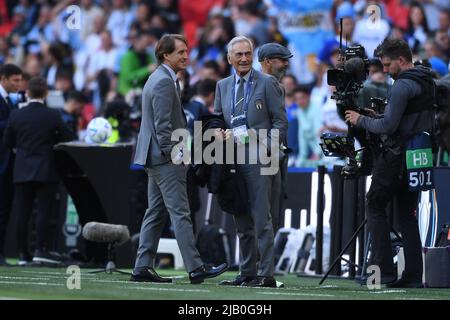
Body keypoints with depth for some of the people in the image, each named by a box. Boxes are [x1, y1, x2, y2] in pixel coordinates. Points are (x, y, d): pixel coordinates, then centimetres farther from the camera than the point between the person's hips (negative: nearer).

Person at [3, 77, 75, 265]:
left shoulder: (16, 115, -1)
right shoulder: (53, 116, -8)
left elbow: (7, 143, 5)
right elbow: (68, 139, -1)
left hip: (22, 171, 2)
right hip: (46, 171, -2)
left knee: (22, 213, 5)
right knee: (44, 211, -2)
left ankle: (23, 253, 5)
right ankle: (41, 250, -10)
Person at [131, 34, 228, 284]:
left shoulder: (160, 79, 18)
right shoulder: (164, 82, -15)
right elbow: (163, 125, -20)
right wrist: (173, 154, -18)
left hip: (156, 158, 11)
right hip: (166, 159, -11)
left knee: (156, 214, 10)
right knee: (181, 214, -10)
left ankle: (143, 268, 10)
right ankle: (196, 269, -10)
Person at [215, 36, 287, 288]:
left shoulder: (267, 83, 1)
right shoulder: (223, 86, 16)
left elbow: (280, 121, -1)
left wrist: (267, 148, -13)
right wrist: (220, 133, 0)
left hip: (258, 158, -6)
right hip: (233, 160, 6)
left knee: (261, 218, -10)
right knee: (242, 221, 9)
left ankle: (266, 274, -11)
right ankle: (247, 273, 14)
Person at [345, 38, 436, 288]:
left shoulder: (402, 86, -16)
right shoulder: (427, 81, 14)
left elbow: (388, 126, -19)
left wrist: (361, 120, -4)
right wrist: (379, 114, 14)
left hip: (397, 155, -9)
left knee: (375, 206, 1)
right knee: (408, 212, 11)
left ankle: (384, 272, -6)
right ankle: (413, 275, 4)